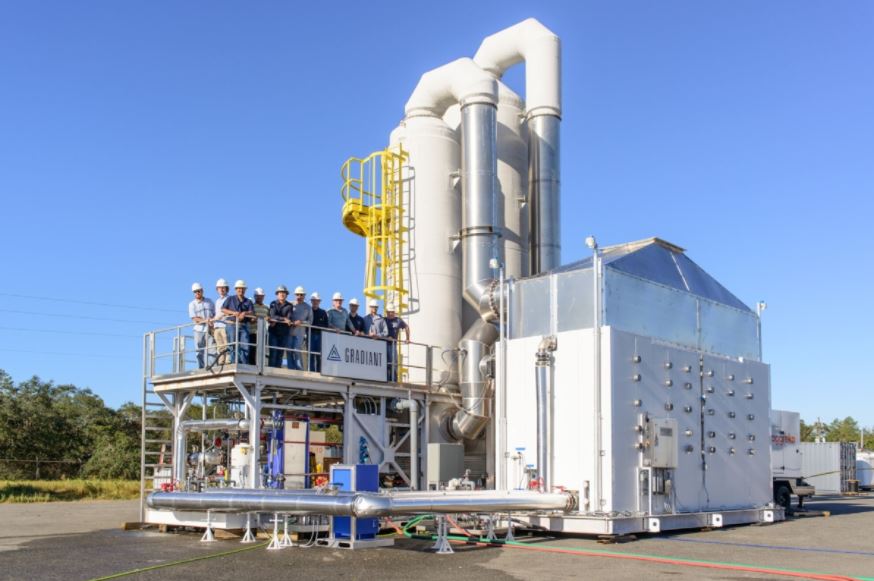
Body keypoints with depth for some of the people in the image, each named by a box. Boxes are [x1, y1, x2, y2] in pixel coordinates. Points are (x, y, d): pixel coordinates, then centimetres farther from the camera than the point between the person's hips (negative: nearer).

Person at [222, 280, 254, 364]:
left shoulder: (248, 302, 16)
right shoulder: (230, 299, 12)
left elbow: (252, 313, 4)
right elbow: (223, 309, 3)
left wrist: (245, 313, -18)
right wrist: (233, 312, -13)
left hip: (243, 326, 2)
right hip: (232, 325, -2)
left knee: (245, 346, -6)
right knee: (233, 346, -4)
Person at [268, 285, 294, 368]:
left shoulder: (289, 306, 8)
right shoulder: (273, 304, 6)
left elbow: (289, 318, -5)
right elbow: (273, 316, -9)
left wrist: (277, 321, -15)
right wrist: (284, 319, -22)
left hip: (284, 332, 2)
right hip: (274, 332, -2)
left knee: (280, 353, 1)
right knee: (273, 352, -7)